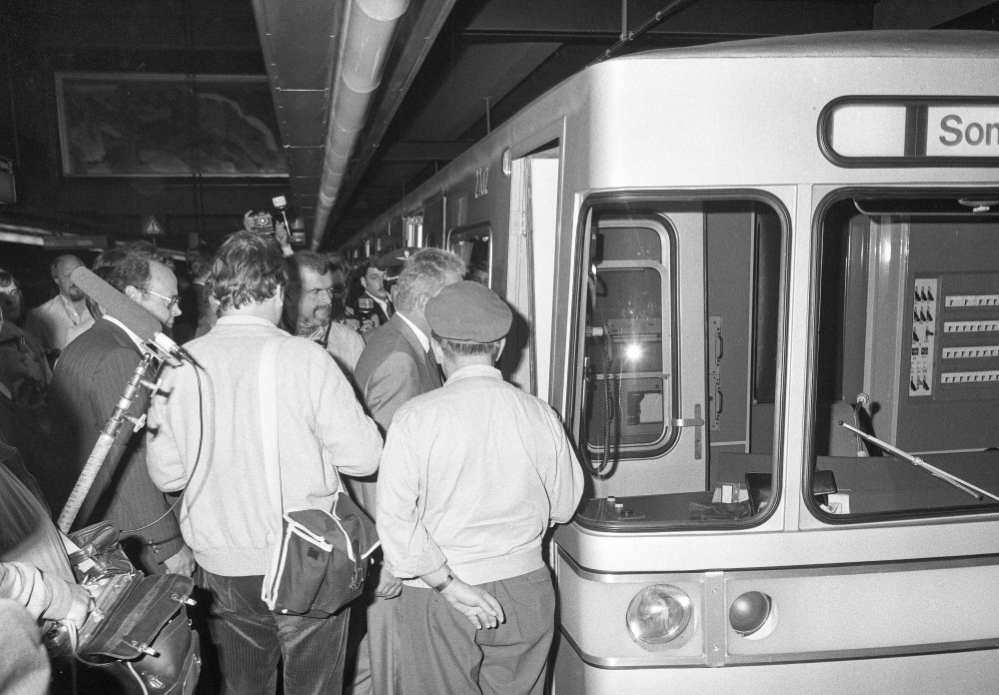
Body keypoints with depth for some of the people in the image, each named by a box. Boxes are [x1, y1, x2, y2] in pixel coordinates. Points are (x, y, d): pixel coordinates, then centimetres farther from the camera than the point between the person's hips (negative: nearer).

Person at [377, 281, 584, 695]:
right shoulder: (541, 416, -5)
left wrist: (450, 585, -12)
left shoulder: (415, 417, -13)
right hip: (525, 591, 3)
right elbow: (564, 508, 7)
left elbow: (395, 520, -18)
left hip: (436, 599, -2)